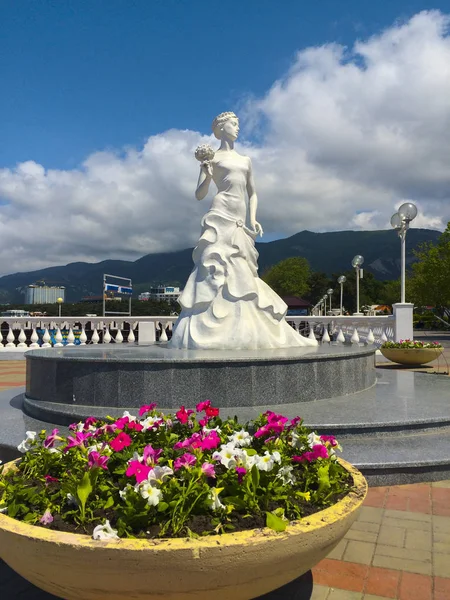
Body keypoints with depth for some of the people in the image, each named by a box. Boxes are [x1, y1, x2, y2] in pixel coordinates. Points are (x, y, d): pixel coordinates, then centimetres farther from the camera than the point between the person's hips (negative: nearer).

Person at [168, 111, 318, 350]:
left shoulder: (245, 160, 23)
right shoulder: (213, 157, 8)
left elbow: (252, 193, 27)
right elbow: (199, 195, 3)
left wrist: (253, 219, 12)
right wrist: (208, 175, -15)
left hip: (240, 223, 6)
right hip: (220, 219, -6)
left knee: (241, 275, 4)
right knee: (217, 271, -17)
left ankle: (245, 333, 8)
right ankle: (202, 333, -16)